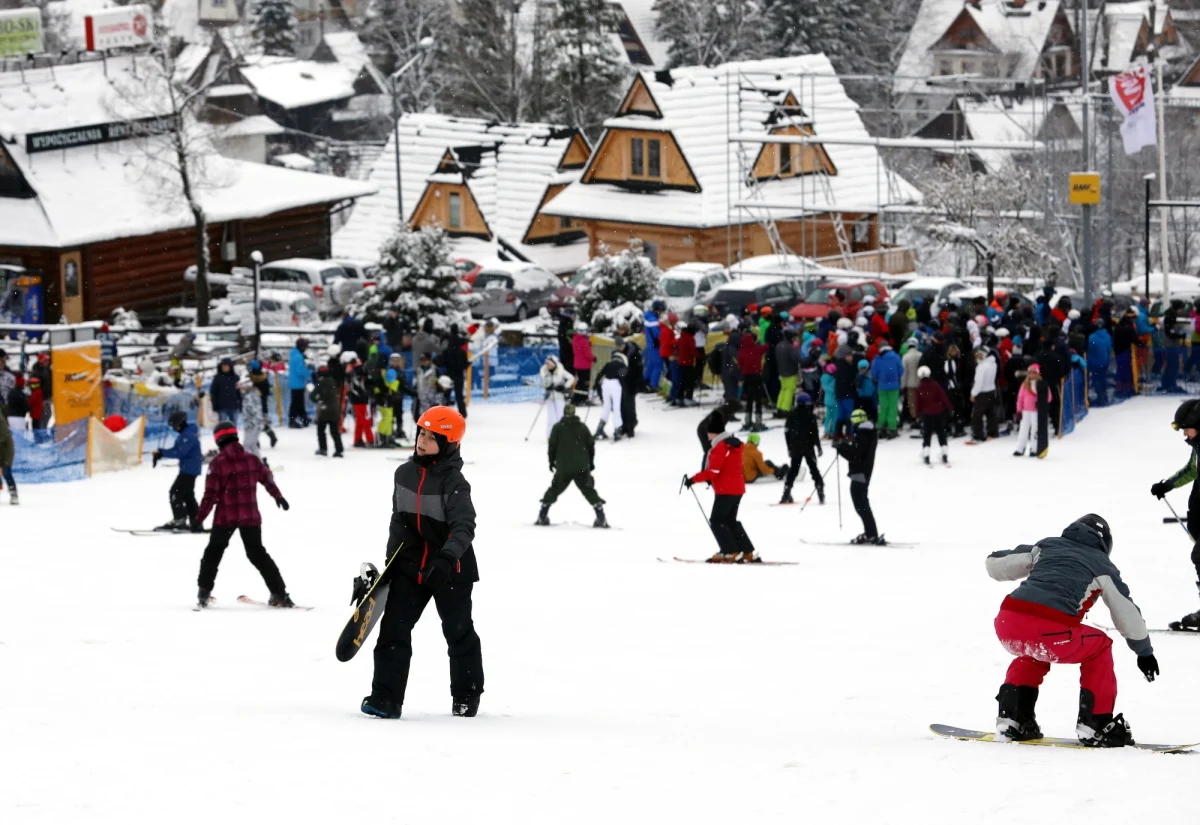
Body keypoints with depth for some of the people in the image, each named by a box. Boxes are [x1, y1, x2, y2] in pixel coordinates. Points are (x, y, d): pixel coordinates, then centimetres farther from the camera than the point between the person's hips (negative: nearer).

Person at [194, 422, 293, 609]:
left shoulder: (218, 463, -10)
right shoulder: (251, 460, 3)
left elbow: (211, 493, -12)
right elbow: (267, 478, 17)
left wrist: (200, 517, -6)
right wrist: (278, 497, 34)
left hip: (225, 517, -4)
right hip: (251, 517, 4)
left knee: (213, 552, 13)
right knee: (257, 553, 12)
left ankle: (204, 592, 9)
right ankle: (279, 594, 6)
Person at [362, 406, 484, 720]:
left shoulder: (454, 483, -16)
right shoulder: (404, 474, 4)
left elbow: (463, 528, -27)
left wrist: (446, 559, -42)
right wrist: (390, 560, 16)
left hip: (450, 571, -5)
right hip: (410, 566, 5)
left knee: (458, 632, 10)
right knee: (393, 629, -6)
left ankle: (467, 696, 27)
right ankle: (386, 697, -8)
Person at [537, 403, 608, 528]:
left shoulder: (558, 427, -3)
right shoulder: (582, 427, 3)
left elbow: (552, 446, -2)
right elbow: (591, 445, 7)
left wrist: (552, 461, 11)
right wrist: (591, 461, 18)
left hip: (563, 467, -1)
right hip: (582, 467, 1)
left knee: (554, 490, 13)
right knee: (588, 490, 6)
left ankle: (542, 516, 10)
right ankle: (601, 518, -4)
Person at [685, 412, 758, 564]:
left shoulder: (720, 447, -18)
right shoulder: (734, 443, 12)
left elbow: (713, 471, -23)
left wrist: (693, 479, -17)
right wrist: (711, 478, 17)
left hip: (726, 490, -9)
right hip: (737, 488, 9)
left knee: (716, 521, -2)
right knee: (730, 521, 17)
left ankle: (731, 552, -6)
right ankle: (747, 552, 15)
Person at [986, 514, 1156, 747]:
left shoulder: (1046, 546, 27)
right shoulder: (1102, 566, 20)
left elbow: (995, 564, 28)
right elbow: (1128, 613, 25)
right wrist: (1145, 652, 40)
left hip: (1007, 625, 4)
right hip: (1051, 633, -4)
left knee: (1033, 650, 39)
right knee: (1099, 647, 25)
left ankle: (1011, 719, 29)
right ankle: (1094, 725, 19)